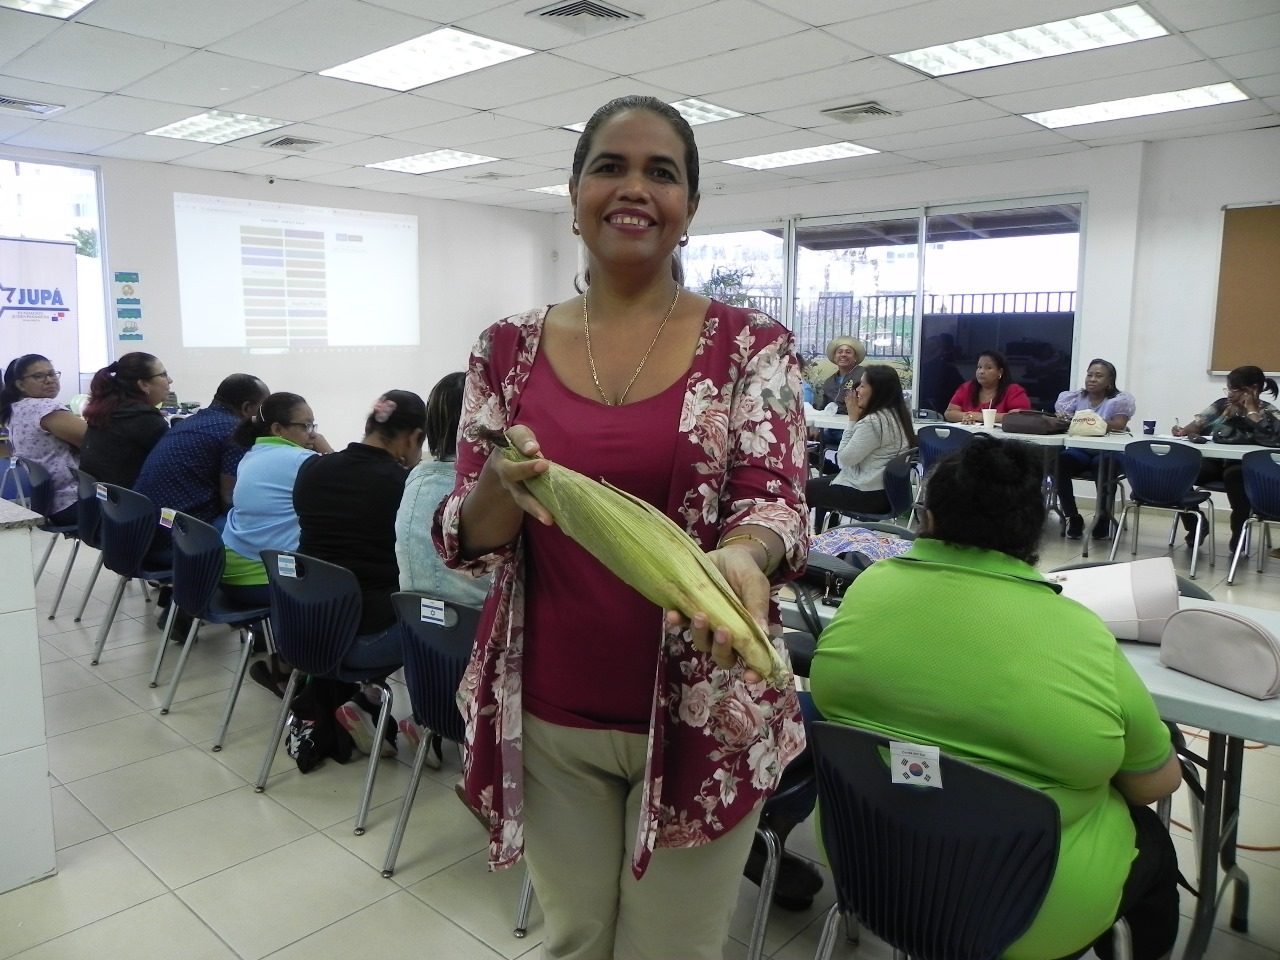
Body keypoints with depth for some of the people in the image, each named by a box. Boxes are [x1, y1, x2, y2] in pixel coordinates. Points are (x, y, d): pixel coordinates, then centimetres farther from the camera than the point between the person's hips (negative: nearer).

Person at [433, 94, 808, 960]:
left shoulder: (753, 345, -5)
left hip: (700, 716, -2)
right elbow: (465, 539, -1)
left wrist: (739, 557, -35)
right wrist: (502, 488, -24)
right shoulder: (510, 349, 0)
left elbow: (773, 499, -12)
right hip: (546, 718, 2)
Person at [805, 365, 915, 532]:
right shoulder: (897, 415, 5)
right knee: (821, 484, 27)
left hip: (870, 496, -10)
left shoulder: (873, 422, -25)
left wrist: (852, 419, -12)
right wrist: (857, 418, 4)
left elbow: (844, 459, -16)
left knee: (807, 489, 6)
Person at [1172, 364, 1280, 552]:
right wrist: (1184, 430, -19)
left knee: (1234, 475, -40)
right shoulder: (1223, 404, 12)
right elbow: (1199, 421, 3)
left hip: (1244, 466, -4)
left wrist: (1250, 409, -11)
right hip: (1215, 461, 4)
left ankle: (1238, 532, -16)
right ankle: (1195, 525, 0)